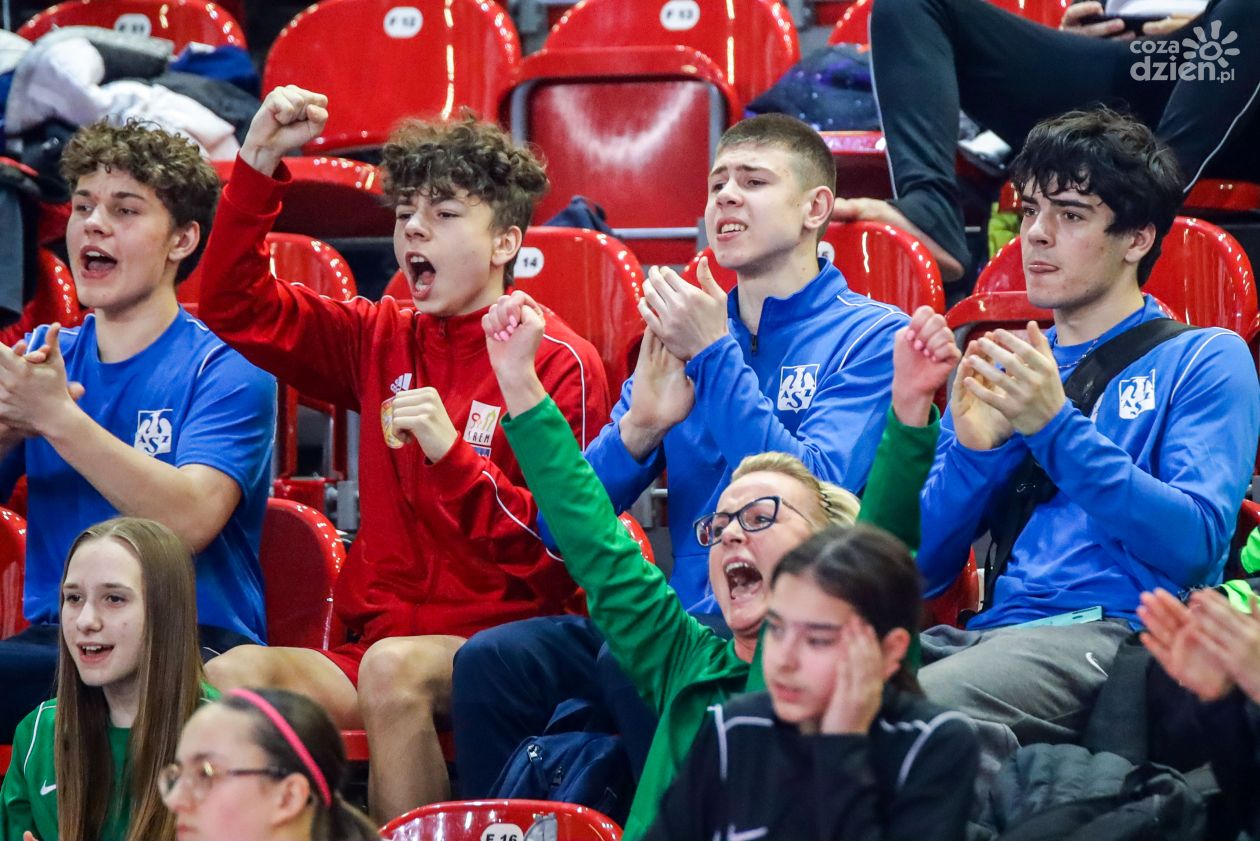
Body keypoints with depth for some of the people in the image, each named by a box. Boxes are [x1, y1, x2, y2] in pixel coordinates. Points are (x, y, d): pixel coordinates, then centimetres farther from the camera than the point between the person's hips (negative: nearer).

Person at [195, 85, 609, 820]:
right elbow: (236, 307, 16)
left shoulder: (559, 364, -2)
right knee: (230, 676, -23)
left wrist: (452, 454, -19)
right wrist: (260, 163, 6)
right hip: (382, 640, 5)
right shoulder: (385, 341, 14)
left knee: (394, 669, -37)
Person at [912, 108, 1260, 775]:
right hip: (987, 631, 6)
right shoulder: (1000, 365, 25)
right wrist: (973, 451, -1)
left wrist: (1056, 427, -14)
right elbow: (921, 570, 17)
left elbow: (1195, 543, -8)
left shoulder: (1203, 361, 9)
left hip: (1113, 630, -6)